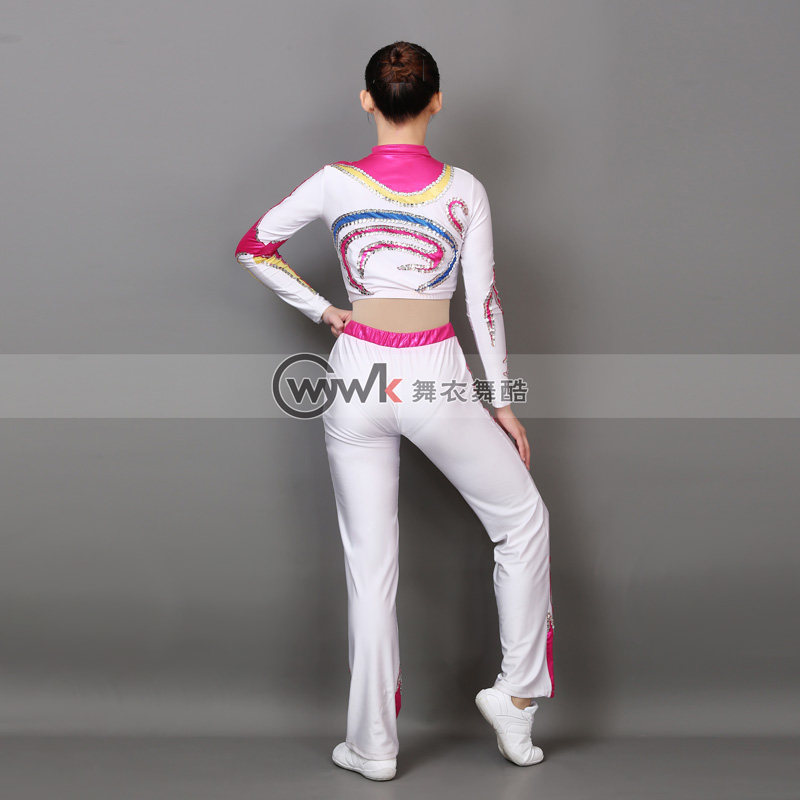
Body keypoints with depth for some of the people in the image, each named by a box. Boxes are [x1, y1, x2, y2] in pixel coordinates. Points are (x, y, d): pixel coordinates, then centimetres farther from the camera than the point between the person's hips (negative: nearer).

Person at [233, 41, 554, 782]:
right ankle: (515, 691, 16)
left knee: (370, 566, 9)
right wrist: (501, 400, 7)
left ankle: (373, 744, 15)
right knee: (522, 521, 20)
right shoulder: (463, 190, -6)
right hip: (436, 382, -1)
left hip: (357, 379, 2)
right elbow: (483, 302, -2)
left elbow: (253, 248, 8)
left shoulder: (335, 184, -3)